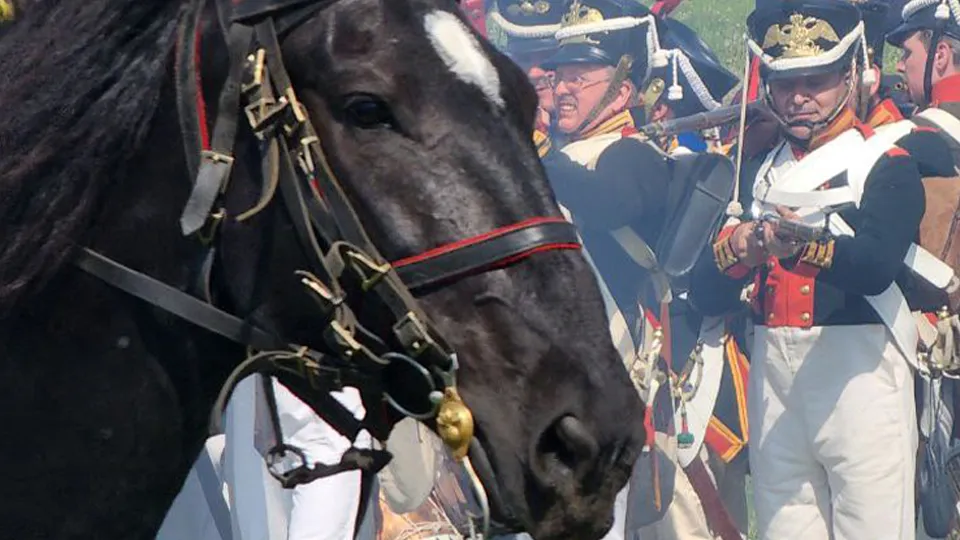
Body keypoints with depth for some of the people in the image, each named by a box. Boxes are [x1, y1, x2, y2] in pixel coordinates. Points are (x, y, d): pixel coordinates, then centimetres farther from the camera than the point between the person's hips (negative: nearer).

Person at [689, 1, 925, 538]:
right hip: (774, 378, 5)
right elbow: (706, 294, 9)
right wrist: (736, 250, -13)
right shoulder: (757, 172, 15)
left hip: (861, 373, -5)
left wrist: (803, 245, -39)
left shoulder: (887, 165, -1)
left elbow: (876, 265, -21)